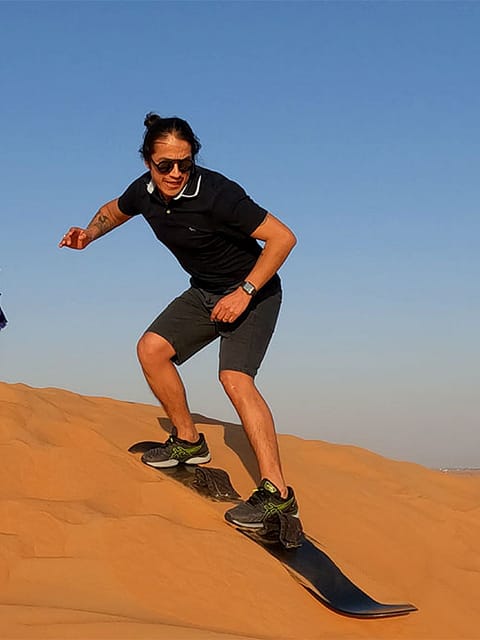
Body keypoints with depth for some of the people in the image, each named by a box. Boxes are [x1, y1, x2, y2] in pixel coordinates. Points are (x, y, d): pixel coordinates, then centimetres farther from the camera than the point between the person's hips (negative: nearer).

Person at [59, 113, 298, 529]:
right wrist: (88, 235, -3)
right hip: (204, 292, 8)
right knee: (152, 349, 1)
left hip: (253, 291, -8)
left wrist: (245, 292, -28)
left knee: (235, 378, -24)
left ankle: (276, 492, -28)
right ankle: (189, 442, 19)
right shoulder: (145, 191, -8)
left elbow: (283, 237, -28)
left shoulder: (216, 193, -29)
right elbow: (114, 211, 18)